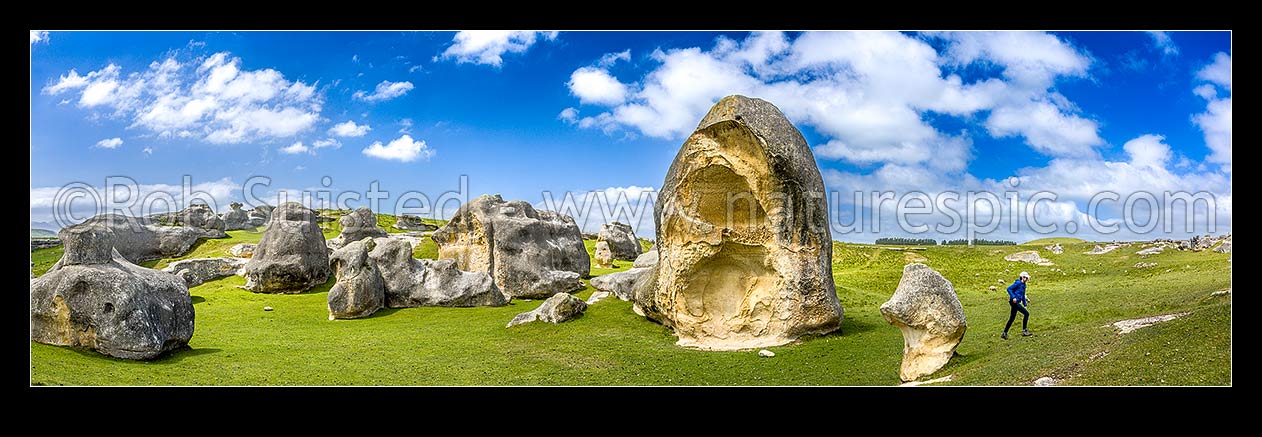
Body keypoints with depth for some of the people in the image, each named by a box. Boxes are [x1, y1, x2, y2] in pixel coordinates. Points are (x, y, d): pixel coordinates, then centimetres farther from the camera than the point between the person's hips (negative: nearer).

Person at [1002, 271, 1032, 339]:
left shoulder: (1023, 285, 18)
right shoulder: (1018, 283, -9)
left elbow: (1023, 295, 27)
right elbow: (1009, 289, -16)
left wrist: (1025, 304, 19)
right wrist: (1013, 297, -24)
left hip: (1017, 302, 10)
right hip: (1014, 301, -10)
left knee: (1012, 318, 11)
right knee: (1026, 313, -14)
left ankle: (1004, 333, 16)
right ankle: (1024, 331, -12)